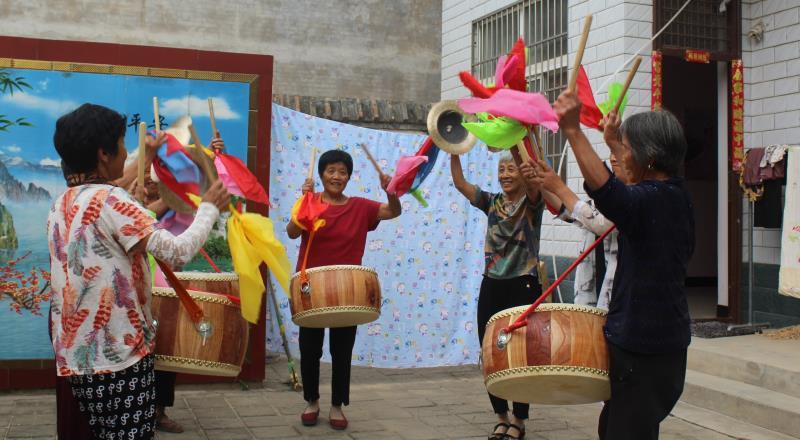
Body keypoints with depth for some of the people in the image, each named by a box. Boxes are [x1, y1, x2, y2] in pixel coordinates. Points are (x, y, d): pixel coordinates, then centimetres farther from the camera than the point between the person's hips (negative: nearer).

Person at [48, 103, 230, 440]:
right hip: (119, 352, -9)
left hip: (76, 354, 9)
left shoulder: (61, 206, 10)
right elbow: (178, 252, -21)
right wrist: (209, 208, -6)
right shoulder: (109, 200, -16)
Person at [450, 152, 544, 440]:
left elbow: (532, 185, -27)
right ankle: (502, 417, 24)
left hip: (523, 287, -4)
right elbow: (460, 183, -4)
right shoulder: (492, 202, 9)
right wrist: (454, 152, -19)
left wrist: (529, 175, -50)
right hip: (492, 286, 5)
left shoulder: (532, 202, -3)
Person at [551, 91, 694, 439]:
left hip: (641, 343, -10)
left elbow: (607, 192, -43)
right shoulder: (675, 194, 9)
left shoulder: (650, 200, -21)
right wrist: (613, 143, 41)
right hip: (668, 336, 10)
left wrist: (573, 130, -47)